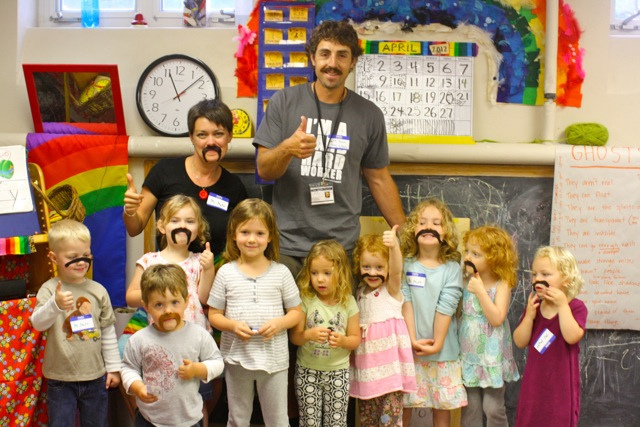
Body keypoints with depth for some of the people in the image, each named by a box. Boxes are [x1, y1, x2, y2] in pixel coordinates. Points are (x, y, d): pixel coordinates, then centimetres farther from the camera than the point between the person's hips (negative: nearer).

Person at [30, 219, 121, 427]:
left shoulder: (98, 290, 0)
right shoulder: (49, 289, -8)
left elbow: (108, 332, 6)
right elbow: (37, 323, -22)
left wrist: (114, 367, 7)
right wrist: (55, 305, -41)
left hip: (95, 377, 3)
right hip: (60, 379, -2)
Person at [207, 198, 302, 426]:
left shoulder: (281, 273, -3)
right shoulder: (226, 273, -3)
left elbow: (296, 312, 3)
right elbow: (214, 315, 2)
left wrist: (279, 323, -17)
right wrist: (233, 325, -18)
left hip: (274, 358, 0)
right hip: (237, 357, 1)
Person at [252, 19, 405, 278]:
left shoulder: (369, 115, 5)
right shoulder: (284, 102, 2)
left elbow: (379, 179, 13)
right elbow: (264, 170, 0)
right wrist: (287, 149, -21)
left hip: (342, 246, 1)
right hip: (287, 246, -1)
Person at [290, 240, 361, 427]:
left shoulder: (348, 302, -5)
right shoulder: (305, 300, -9)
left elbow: (356, 339, 0)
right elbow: (294, 337, -7)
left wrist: (342, 340, -21)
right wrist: (309, 334, -28)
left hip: (338, 372, 1)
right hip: (307, 370, -1)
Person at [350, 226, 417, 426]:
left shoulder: (391, 288, -4)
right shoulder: (361, 291, 12)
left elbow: (396, 270, -25)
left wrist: (394, 247, -45)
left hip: (389, 359, -5)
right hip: (367, 360, 5)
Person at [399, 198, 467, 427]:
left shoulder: (452, 268, -5)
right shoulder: (407, 265, -1)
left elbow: (445, 308, -9)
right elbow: (406, 303, -6)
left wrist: (437, 344, -13)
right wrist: (413, 340, -12)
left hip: (442, 347, -1)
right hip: (409, 346, 1)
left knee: (443, 400, 8)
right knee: (403, 400, 7)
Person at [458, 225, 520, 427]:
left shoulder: (502, 285, -11)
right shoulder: (467, 282, 3)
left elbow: (497, 319, -23)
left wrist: (480, 291, -24)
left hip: (491, 357, -4)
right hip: (469, 355, 4)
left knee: (493, 408, 4)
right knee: (469, 407, 9)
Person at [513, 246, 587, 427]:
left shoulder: (576, 307, -8)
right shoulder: (533, 306, 4)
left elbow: (572, 337, -26)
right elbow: (520, 342, -2)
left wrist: (562, 305, -24)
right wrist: (530, 315, -15)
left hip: (561, 384, -4)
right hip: (534, 382, 4)